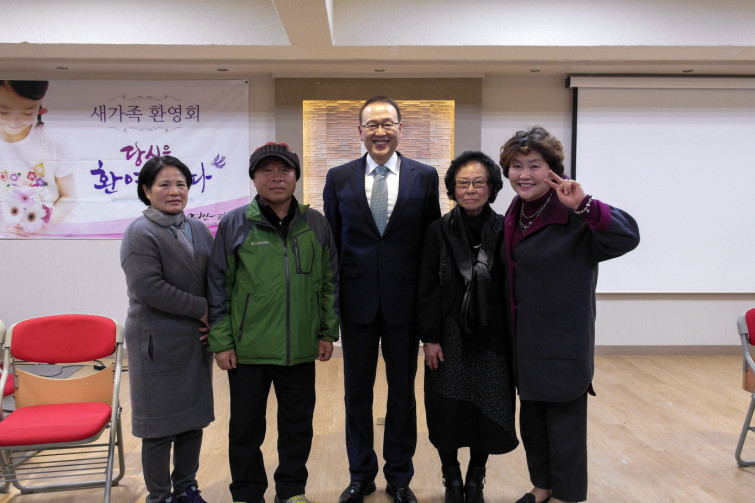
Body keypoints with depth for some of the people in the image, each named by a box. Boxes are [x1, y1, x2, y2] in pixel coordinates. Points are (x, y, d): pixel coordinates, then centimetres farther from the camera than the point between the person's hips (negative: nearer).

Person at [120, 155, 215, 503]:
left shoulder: (199, 231, 11)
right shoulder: (140, 233, -8)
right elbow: (149, 287, -20)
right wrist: (202, 309, -16)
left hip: (196, 341, 6)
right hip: (159, 344, -6)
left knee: (194, 419, 14)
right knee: (160, 425, 5)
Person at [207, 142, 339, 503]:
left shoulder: (316, 224, 3)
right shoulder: (234, 224, -3)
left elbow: (330, 282, 10)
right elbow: (219, 286, -1)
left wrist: (327, 332, 8)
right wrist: (221, 342, -3)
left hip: (301, 349, 2)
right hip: (248, 349, -2)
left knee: (298, 423, 15)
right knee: (246, 426, 13)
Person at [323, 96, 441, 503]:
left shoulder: (425, 176, 0)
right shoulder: (338, 177, 3)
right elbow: (331, 242, 5)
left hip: (404, 301, -1)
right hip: (356, 301, 1)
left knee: (402, 392, 12)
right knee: (356, 392, 12)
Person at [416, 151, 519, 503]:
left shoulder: (504, 231, -1)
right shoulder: (439, 231, -1)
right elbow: (427, 289, -2)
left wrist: (513, 338, -3)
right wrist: (430, 338, -6)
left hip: (491, 338, 0)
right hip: (449, 337, 0)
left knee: (487, 410, 9)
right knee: (447, 412, 8)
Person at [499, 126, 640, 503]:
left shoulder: (573, 215, -16)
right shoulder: (514, 214, 6)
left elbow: (627, 237, -29)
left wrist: (584, 204, -38)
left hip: (562, 342, -7)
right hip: (524, 341, 7)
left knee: (563, 422, 8)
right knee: (531, 419, 20)